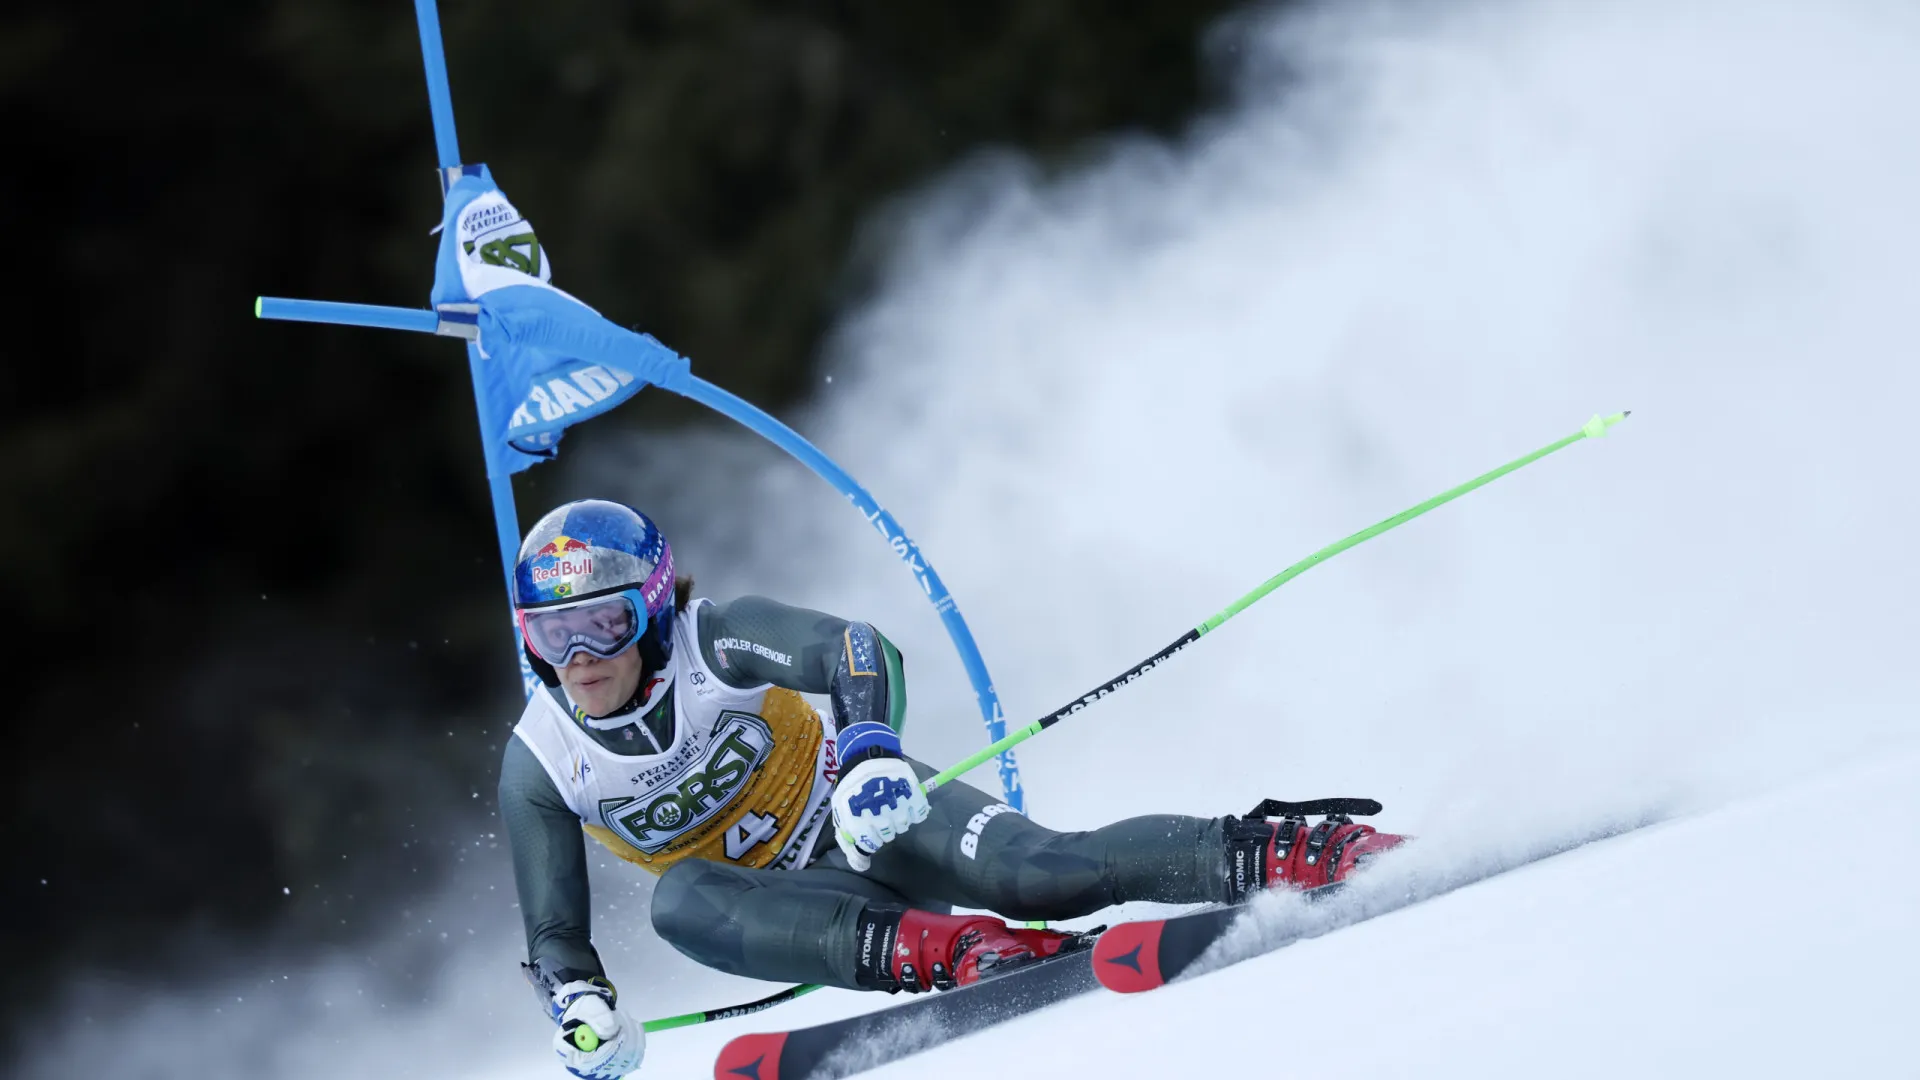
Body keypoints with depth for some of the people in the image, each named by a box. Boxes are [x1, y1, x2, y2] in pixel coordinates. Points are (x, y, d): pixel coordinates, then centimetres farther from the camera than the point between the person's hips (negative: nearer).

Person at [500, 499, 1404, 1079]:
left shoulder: (710, 640, -18)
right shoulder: (539, 768, -10)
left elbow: (860, 651, -28)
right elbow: (553, 934, -5)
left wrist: (871, 750, -47)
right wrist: (580, 1005, -27)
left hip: (855, 815, -2)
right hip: (788, 899, 2)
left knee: (1035, 875, -29)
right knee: (680, 902, -32)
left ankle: (1297, 857, -27)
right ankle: (947, 950, -42)